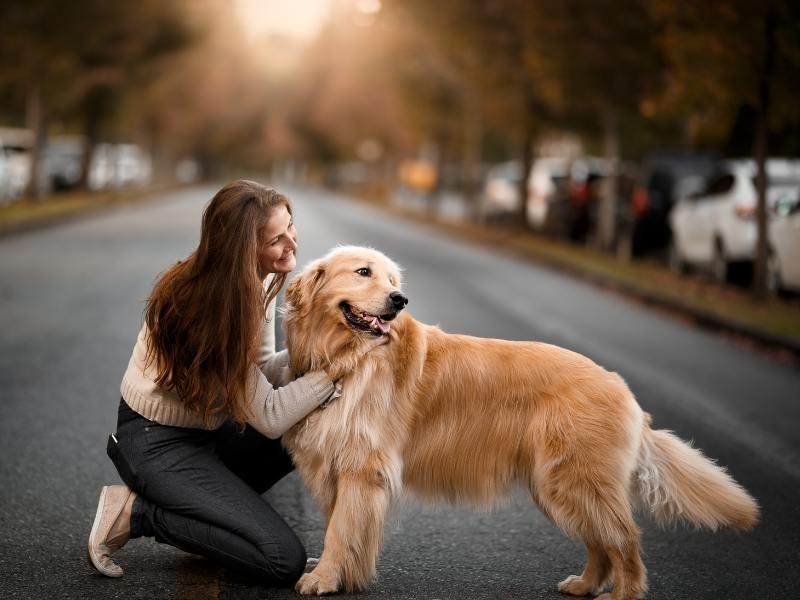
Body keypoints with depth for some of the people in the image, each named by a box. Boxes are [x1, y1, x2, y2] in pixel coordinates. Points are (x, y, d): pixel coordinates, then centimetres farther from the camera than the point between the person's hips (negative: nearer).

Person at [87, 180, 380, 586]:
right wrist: (336, 368, -28)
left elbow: (260, 370, 0)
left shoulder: (260, 280, -5)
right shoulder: (210, 304, -29)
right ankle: (135, 512, -5)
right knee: (284, 561, -14)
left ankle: (215, 498, 7)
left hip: (209, 427, 9)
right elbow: (269, 418, -26)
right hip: (158, 442, -9)